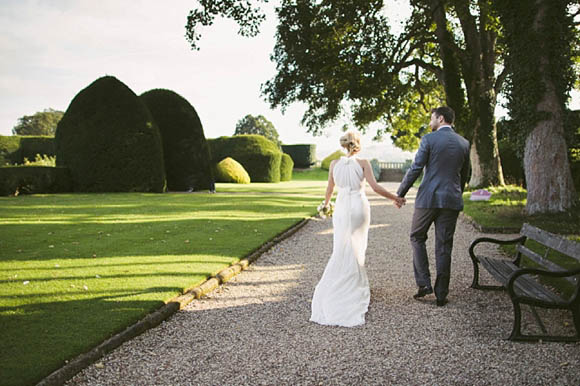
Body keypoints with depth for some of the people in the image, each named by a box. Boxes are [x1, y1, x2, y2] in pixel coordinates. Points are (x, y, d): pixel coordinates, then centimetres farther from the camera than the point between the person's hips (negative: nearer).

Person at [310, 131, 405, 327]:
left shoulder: (335, 163, 2)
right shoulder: (363, 163, -5)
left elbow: (329, 189, 10)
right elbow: (375, 187, -9)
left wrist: (326, 204, 30)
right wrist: (395, 198, 2)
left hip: (341, 208, 1)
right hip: (359, 207, -1)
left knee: (342, 250, 7)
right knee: (356, 248, 11)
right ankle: (355, 287, 15)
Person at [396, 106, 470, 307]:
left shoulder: (429, 139, -6)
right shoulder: (464, 143, 9)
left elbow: (415, 169, -9)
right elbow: (464, 174, 17)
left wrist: (400, 193, -2)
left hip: (428, 198, -4)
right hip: (451, 200, 4)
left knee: (417, 238, 14)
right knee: (444, 247, 7)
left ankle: (424, 283, 6)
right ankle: (441, 294, 12)